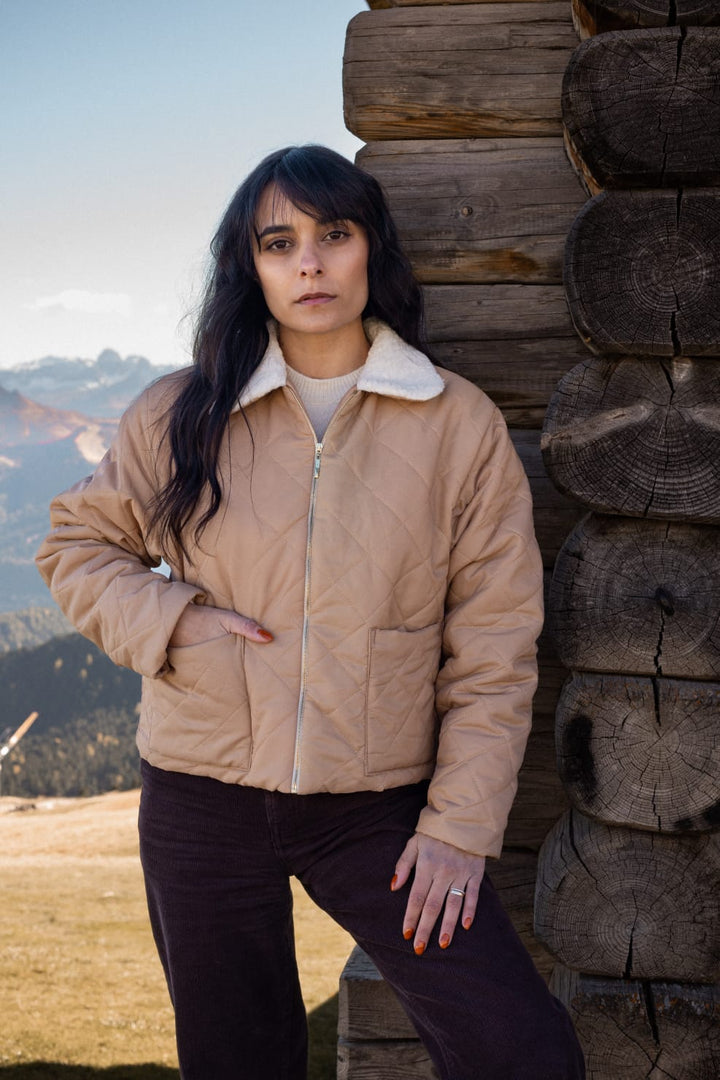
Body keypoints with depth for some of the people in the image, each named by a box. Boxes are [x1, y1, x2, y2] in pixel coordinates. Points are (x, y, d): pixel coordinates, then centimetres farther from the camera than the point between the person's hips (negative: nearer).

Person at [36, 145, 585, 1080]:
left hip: (380, 807, -1)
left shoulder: (460, 425, -2)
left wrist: (461, 827, -7)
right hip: (202, 803, 1)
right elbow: (76, 546, 12)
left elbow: (493, 654, -2)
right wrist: (169, 620, -7)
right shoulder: (179, 419, 1)